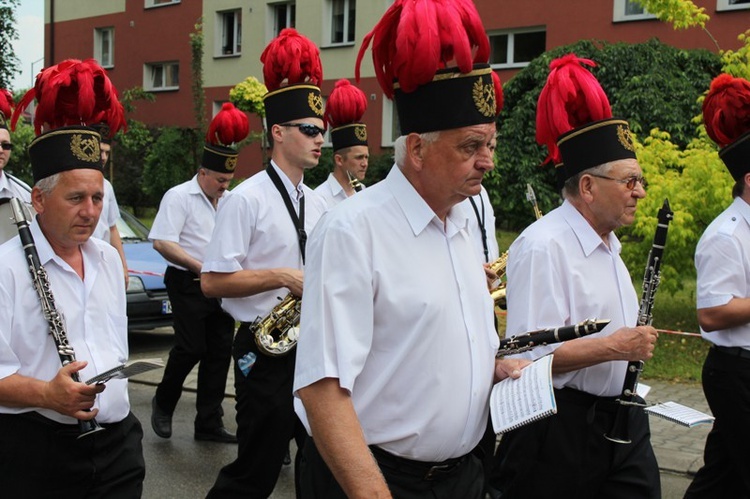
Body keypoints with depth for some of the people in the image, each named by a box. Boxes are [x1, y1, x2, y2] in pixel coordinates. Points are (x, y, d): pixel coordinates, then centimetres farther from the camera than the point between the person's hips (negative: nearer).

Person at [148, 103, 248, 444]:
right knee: (191, 348, -8)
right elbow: (162, 242, -14)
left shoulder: (230, 201, 13)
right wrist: (201, 268, -17)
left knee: (220, 351, 4)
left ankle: (209, 423, 12)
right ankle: (163, 403, 18)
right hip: (187, 284, -6)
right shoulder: (179, 196, -6)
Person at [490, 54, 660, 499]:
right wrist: (614, 347, -22)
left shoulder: (608, 244, 12)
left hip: (620, 420, 8)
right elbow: (528, 357, -23)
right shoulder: (543, 246, -17)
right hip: (560, 428, -8)